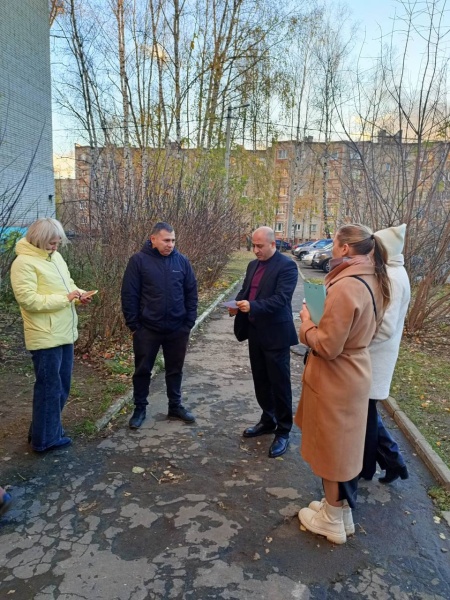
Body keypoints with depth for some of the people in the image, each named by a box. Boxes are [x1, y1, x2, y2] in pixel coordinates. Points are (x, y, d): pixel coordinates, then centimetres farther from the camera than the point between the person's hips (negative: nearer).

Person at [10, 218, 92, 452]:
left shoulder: (55, 257, 11)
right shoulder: (24, 263, -15)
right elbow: (28, 299, -22)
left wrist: (79, 293, -1)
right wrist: (64, 298, -21)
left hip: (64, 333, 9)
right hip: (45, 337, -9)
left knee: (61, 387, 17)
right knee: (49, 388, 3)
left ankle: (50, 429, 34)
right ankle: (45, 438, 18)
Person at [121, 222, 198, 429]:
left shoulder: (182, 261, 1)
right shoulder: (139, 260, -8)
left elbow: (191, 293, 5)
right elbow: (129, 295, -7)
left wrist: (189, 323, 1)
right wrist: (133, 325, -8)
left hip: (177, 329, 3)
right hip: (147, 328, -2)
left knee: (175, 370, 15)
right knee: (142, 370, 10)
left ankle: (175, 406, 31)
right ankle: (140, 408, 28)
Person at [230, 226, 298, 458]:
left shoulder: (287, 265, -13)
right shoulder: (253, 265, 12)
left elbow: (281, 299, -22)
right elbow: (245, 290, 17)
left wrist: (252, 306, -32)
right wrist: (238, 304, -5)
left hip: (275, 335, -8)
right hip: (255, 333, 8)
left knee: (279, 384, 3)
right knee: (260, 381, 18)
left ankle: (283, 432, 17)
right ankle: (268, 420, 36)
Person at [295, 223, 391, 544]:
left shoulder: (345, 287, -27)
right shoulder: (372, 281, 2)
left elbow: (327, 346, -25)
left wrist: (307, 324, -10)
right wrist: (322, 322, 7)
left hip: (335, 381, -9)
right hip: (355, 374, 9)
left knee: (331, 448, 10)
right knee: (344, 446, 22)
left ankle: (333, 520, 29)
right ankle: (342, 509, 39)